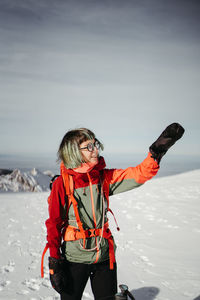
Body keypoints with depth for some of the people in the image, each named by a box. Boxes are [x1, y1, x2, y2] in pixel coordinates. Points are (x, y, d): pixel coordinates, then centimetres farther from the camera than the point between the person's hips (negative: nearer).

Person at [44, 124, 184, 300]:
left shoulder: (104, 177, -3)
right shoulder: (62, 183, -13)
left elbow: (140, 174, -11)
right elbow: (54, 224, -8)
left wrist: (159, 148, -24)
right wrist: (54, 263, -7)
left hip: (104, 256, 3)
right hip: (75, 258, -3)